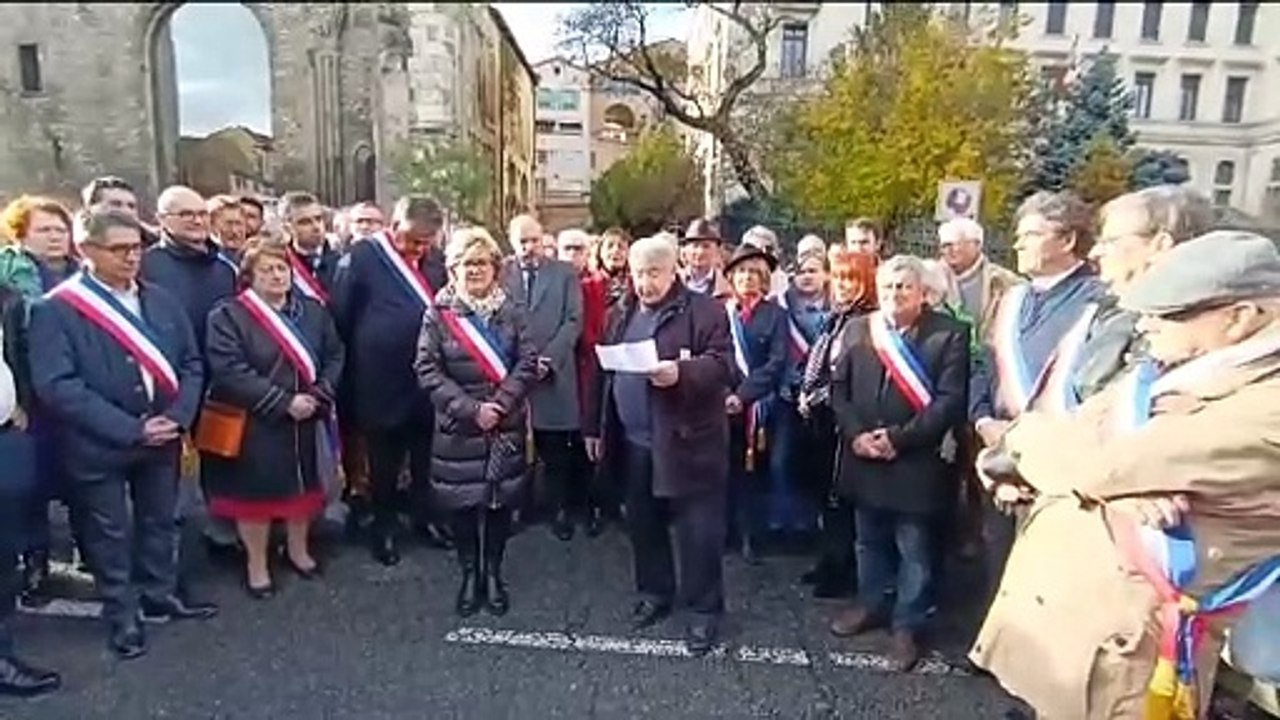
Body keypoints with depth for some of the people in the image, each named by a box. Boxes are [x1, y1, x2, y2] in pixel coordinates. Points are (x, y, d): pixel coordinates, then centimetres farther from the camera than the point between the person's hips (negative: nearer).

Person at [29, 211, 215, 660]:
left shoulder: (162, 301, 3)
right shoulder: (56, 309, -12)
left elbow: (191, 364, 5)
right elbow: (56, 386, -18)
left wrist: (177, 417, -11)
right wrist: (130, 429, -21)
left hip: (162, 437, 4)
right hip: (98, 444, -4)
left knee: (160, 521, 18)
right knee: (109, 533, 12)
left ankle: (160, 597, 37)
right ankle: (122, 616, 29)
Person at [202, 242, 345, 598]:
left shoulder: (313, 311, 4)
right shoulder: (228, 316, -11)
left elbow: (334, 356, 3)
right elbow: (229, 372, -20)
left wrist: (319, 395, -14)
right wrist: (284, 401, -23)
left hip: (308, 421, 5)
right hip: (256, 426, -4)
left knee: (305, 487, 18)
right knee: (258, 493, 8)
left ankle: (298, 549, 40)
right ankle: (256, 564, 27)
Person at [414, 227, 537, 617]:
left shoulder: (512, 311, 2)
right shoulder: (438, 313, -2)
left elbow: (527, 363, -4)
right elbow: (427, 369, -9)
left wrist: (499, 404, -16)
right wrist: (470, 408, -16)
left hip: (506, 425, 1)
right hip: (458, 426, -1)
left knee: (500, 499, 8)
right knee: (461, 502, 7)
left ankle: (493, 573, 26)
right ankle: (469, 574, 26)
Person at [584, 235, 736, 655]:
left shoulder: (704, 312, -6)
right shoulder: (620, 315, 14)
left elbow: (723, 365, -15)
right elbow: (604, 372, 17)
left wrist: (681, 373, -32)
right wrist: (596, 427, 16)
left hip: (687, 441, -6)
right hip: (633, 441, 6)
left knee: (697, 530, 2)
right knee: (643, 523, 17)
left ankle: (704, 610, 18)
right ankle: (655, 593, 36)